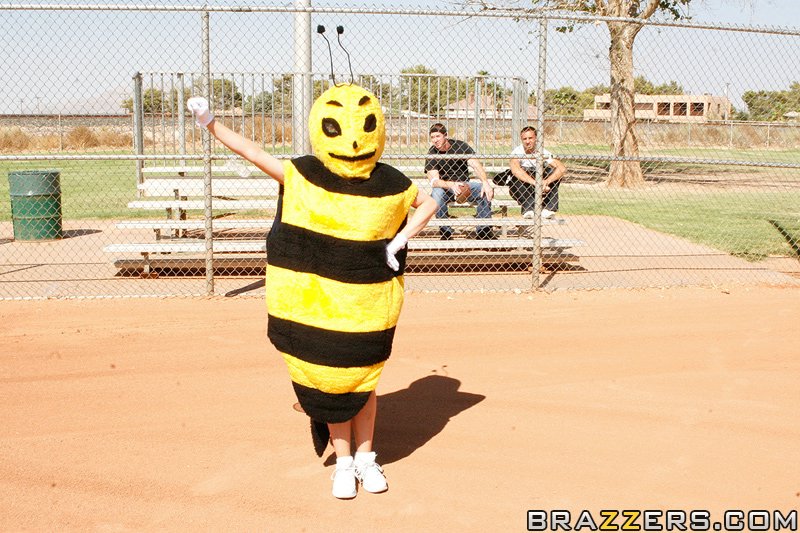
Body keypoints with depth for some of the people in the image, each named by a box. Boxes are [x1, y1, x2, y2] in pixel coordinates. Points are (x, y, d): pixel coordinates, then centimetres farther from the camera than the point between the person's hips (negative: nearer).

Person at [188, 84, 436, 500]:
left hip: (370, 306, 0)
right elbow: (255, 154, -2)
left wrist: (400, 240, -6)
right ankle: (343, 462, 26)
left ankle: (365, 457, 31)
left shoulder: (390, 184, -7)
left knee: (362, 381, 11)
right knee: (329, 383, 8)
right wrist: (211, 125, -6)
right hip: (316, 305, 0)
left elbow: (428, 203, 8)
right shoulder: (304, 175, -7)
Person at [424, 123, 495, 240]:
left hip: (464, 186, 2)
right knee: (437, 193, -36)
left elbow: (476, 165, -15)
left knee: (486, 190, -25)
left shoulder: (460, 146, -6)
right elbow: (434, 181, -21)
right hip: (445, 188, -1)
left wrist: (485, 182, -34)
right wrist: (451, 185, -40)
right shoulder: (432, 154, -10)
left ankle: (483, 230, -14)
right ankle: (445, 232, -21)